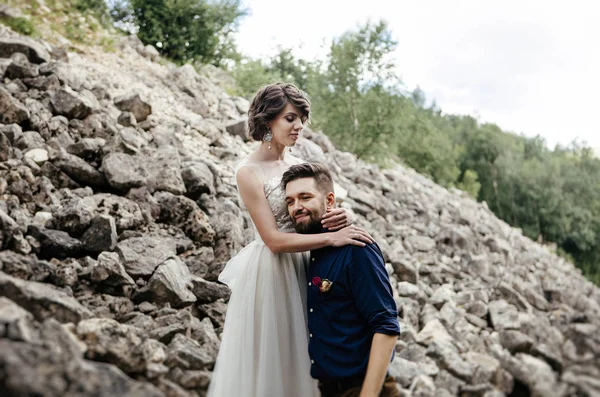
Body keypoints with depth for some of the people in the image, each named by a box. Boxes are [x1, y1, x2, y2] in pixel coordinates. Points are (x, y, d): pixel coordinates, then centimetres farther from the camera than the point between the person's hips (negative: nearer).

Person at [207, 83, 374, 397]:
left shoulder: (297, 164, 5)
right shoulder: (249, 172, -14)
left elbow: (315, 212, 9)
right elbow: (274, 240, -18)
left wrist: (338, 218, -14)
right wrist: (332, 238, -24)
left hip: (301, 266, 6)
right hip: (268, 271, -6)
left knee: (295, 353, 16)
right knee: (266, 356, 6)